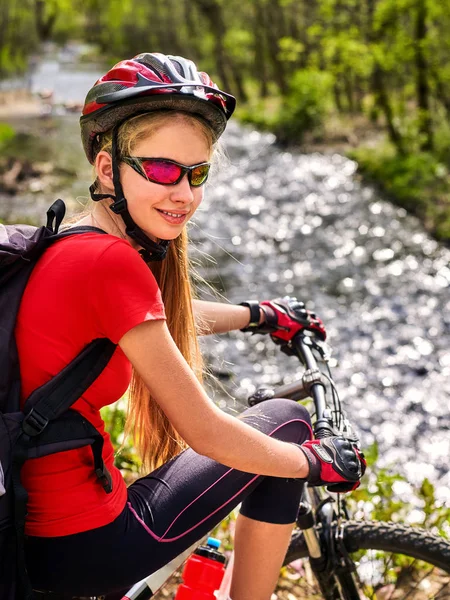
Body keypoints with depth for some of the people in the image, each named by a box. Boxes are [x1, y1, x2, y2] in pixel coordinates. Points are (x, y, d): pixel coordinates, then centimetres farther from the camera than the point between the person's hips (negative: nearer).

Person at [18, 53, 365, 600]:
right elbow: (206, 432, -16)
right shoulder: (112, 264, -21)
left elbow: (166, 317, 27)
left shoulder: (72, 243, 6)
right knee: (284, 420, 5)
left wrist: (260, 316, 38)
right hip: (82, 550, -8)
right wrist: (318, 463, 0)